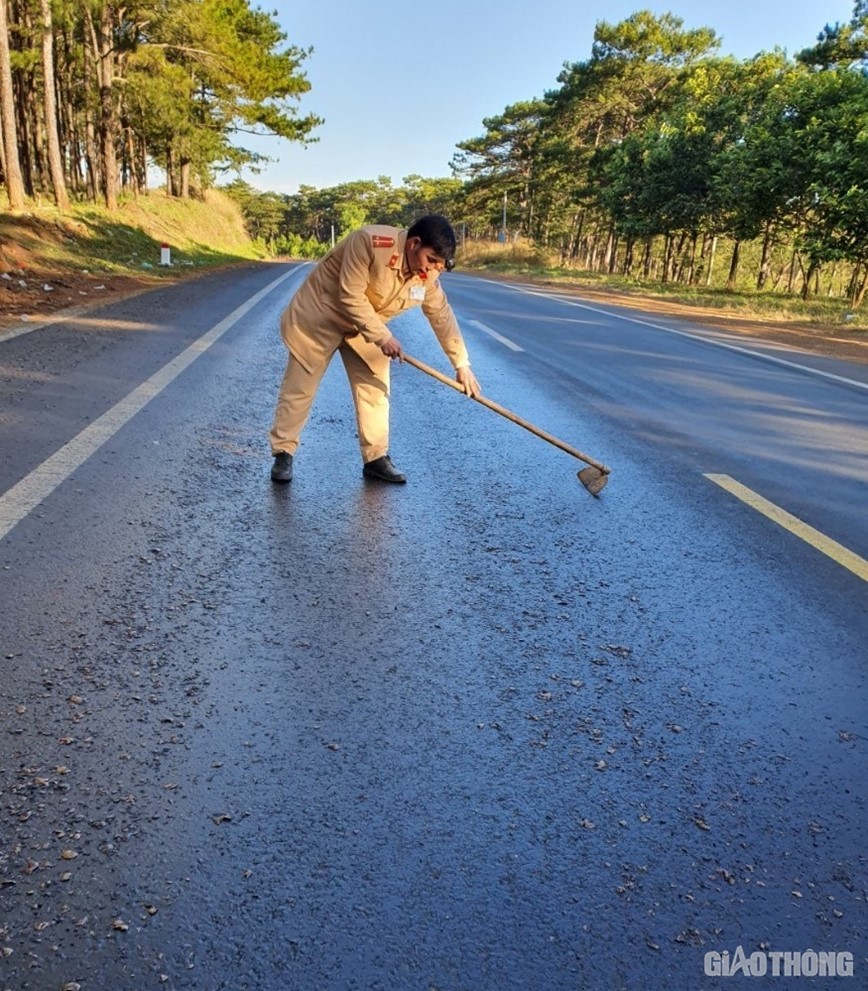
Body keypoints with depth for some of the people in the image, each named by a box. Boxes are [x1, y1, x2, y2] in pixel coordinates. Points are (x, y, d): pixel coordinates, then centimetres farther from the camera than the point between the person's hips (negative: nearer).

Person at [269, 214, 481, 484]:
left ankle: (375, 458, 10)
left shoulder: (428, 276, -11)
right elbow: (351, 296, -30)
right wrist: (382, 336, -27)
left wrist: (461, 363, -5)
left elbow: (443, 317, -2)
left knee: (375, 389, 1)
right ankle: (283, 454, 9)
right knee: (299, 389, -1)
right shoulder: (370, 242, -32)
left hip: (364, 328, 6)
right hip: (319, 317, -6)